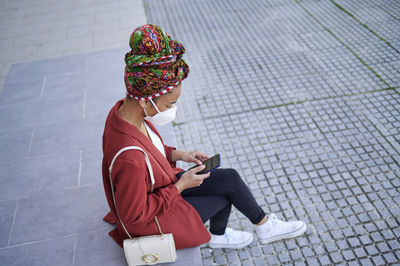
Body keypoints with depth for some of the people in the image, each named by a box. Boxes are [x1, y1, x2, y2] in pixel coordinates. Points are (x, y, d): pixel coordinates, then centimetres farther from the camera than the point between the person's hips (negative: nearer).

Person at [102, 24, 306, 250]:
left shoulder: (124, 109, -14)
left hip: (158, 187, 7)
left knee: (229, 179, 2)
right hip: (152, 219, -7)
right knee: (224, 197, 3)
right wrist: (181, 185, -20)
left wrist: (178, 155, -7)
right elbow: (135, 215, -27)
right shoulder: (130, 159, -40)